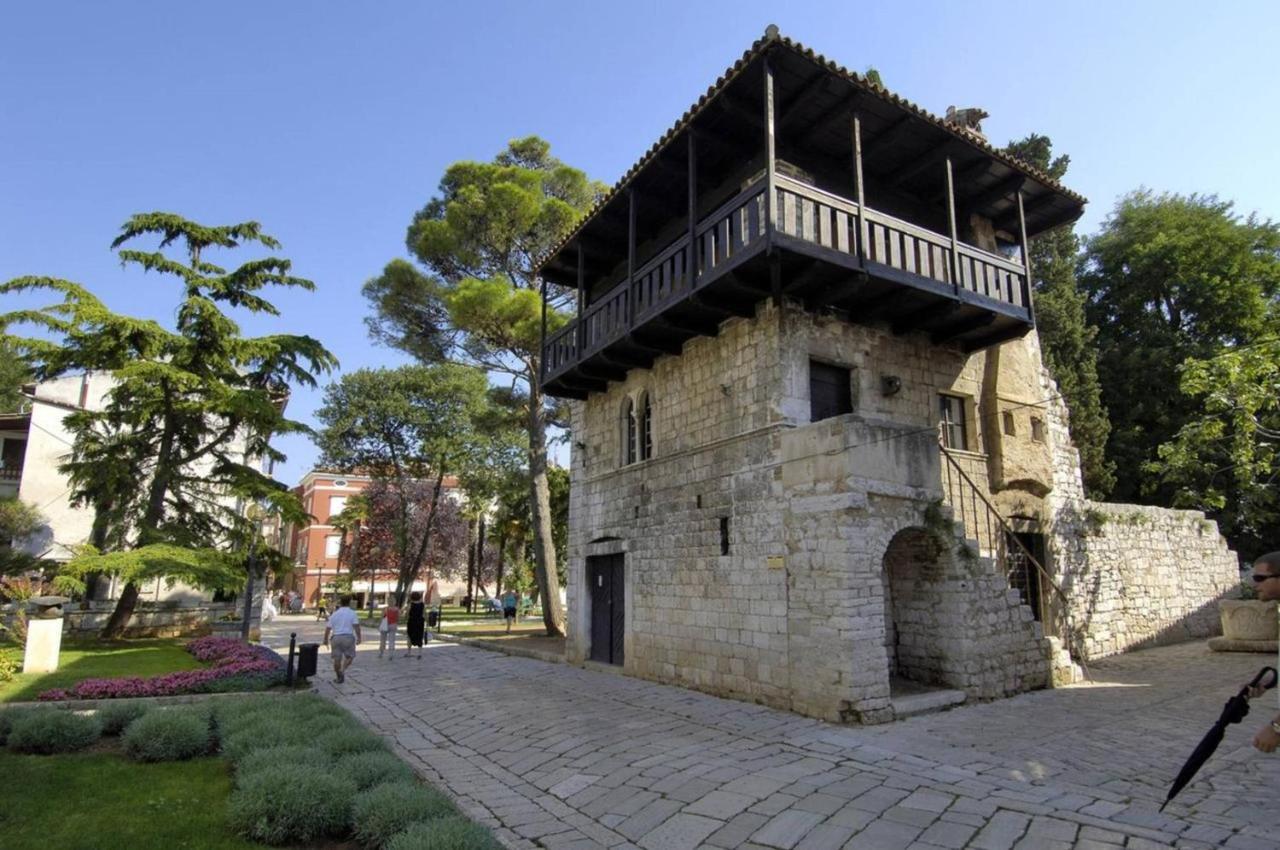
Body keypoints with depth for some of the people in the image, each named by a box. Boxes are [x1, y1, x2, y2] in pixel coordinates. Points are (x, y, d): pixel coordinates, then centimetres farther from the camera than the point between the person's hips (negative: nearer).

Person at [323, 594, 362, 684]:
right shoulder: (352, 613, 1)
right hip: (348, 637, -3)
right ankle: (343, 670, -12)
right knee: (350, 656, 10)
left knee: (337, 659, 11)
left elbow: (328, 628, 9)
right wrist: (359, 637, -6)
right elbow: (356, 626, -10)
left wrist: (326, 639, 20)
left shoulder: (335, 614, 10)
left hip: (335, 638, 3)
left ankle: (338, 677, 17)